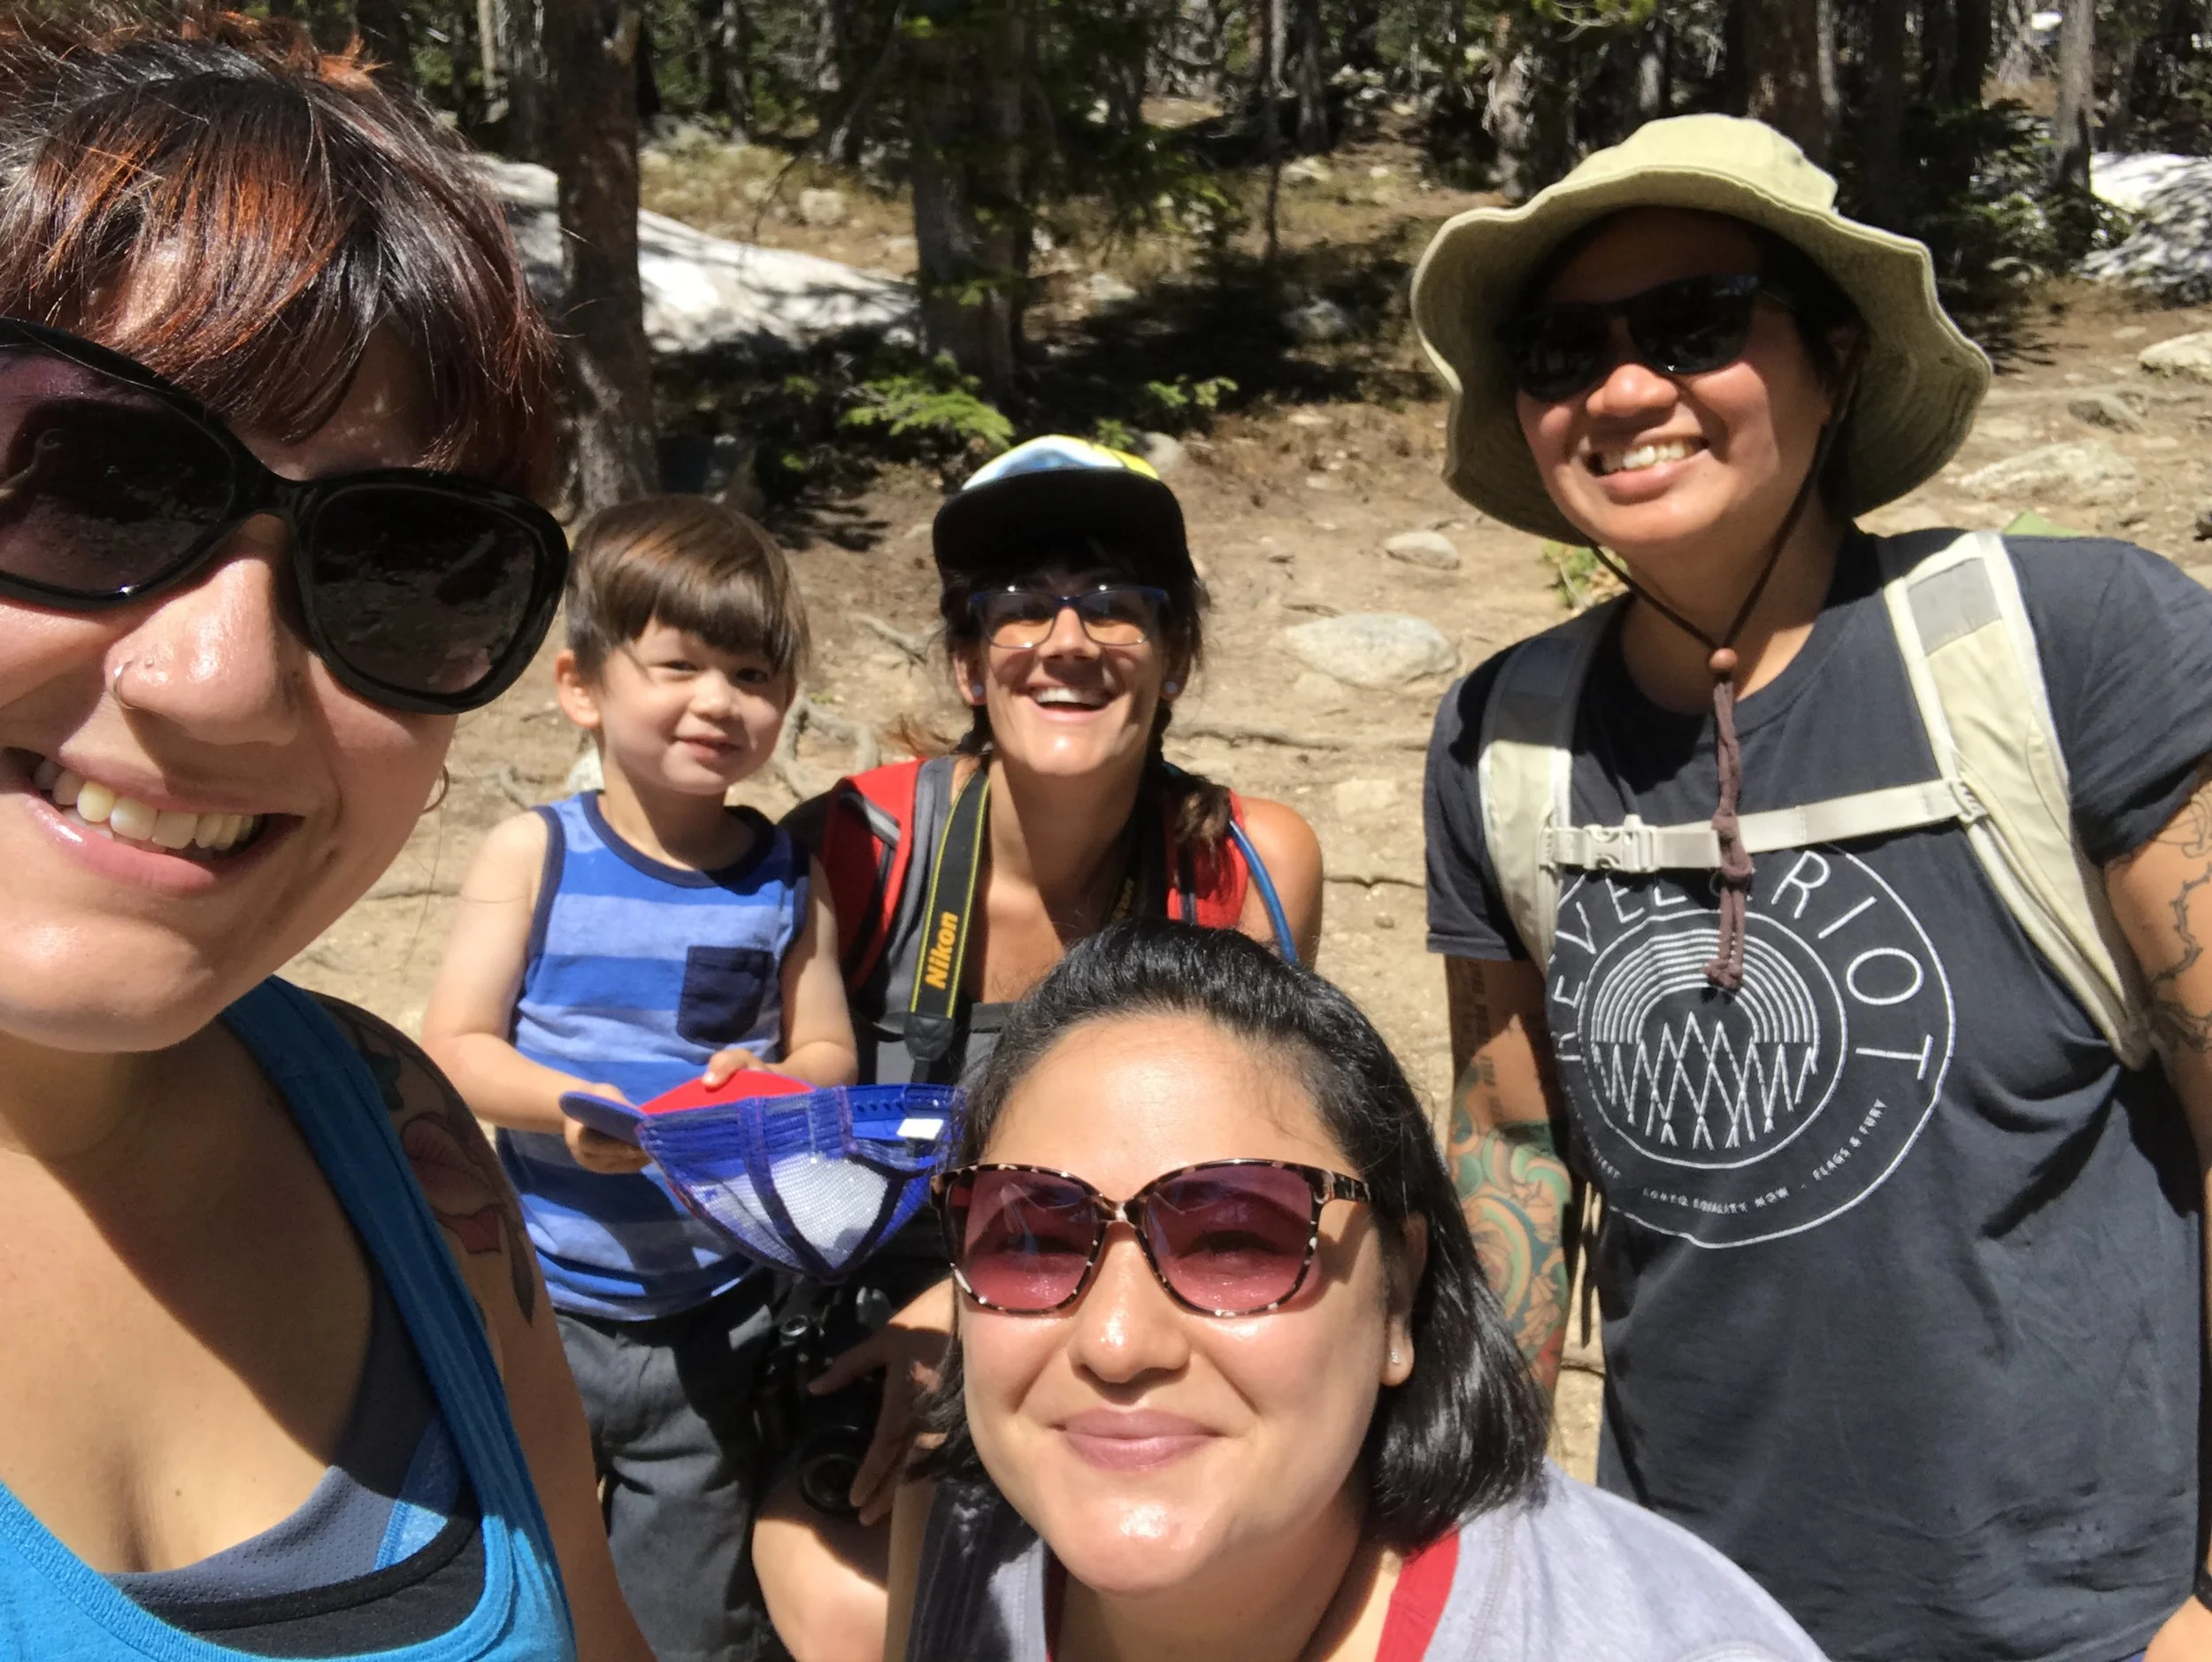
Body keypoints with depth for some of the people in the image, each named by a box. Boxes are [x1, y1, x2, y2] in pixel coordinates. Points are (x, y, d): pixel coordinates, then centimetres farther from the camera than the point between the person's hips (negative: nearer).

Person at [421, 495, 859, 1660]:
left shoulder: (787, 879, -1)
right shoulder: (534, 854, -6)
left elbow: (829, 1058, 1)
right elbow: (452, 1047, -8)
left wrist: (773, 1085, -21)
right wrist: (565, 1105, -25)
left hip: (715, 1319, 1)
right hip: (545, 1302, 0)